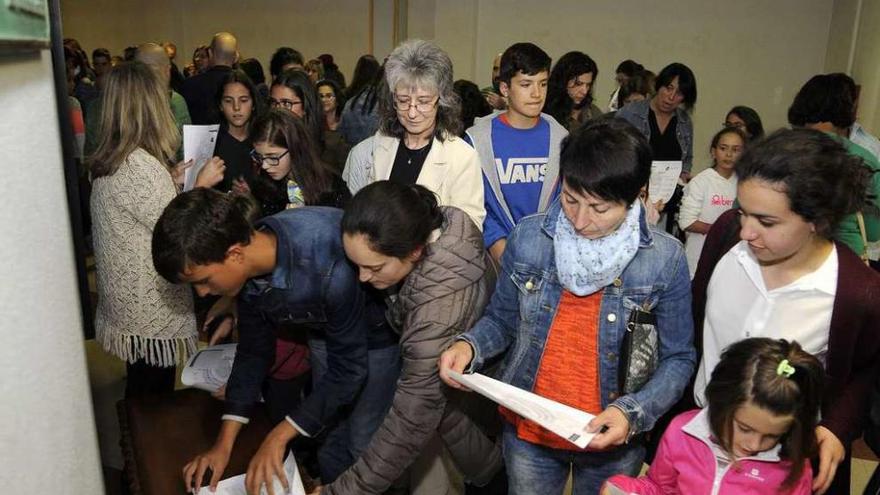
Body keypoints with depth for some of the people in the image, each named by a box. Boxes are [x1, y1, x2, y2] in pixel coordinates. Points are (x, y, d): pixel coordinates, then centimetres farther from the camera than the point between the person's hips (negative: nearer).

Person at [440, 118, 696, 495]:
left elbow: (678, 358, -6)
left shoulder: (665, 260, -14)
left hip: (611, 442, 0)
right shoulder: (528, 237, -11)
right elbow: (501, 320, 1)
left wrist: (632, 412, -20)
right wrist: (469, 345, -19)